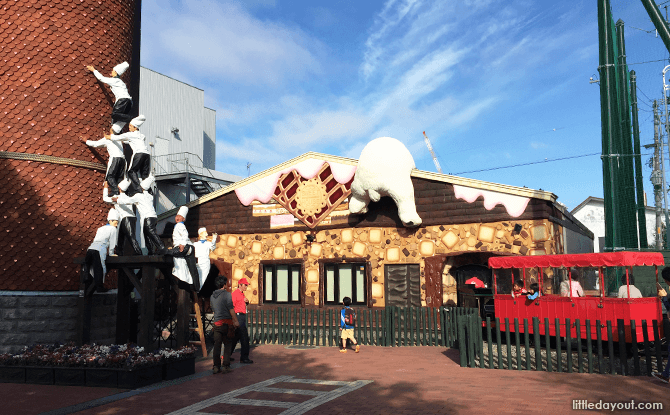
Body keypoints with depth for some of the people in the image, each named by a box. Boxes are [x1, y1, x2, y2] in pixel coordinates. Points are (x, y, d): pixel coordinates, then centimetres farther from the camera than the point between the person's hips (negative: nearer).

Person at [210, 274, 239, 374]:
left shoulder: (212, 296, 12)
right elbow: (231, 309, -10)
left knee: (217, 345, 6)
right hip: (226, 322, -5)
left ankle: (216, 367, 4)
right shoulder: (226, 294, -7)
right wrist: (235, 321, -4)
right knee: (228, 344, 3)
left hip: (216, 322, 5)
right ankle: (226, 366, 2)